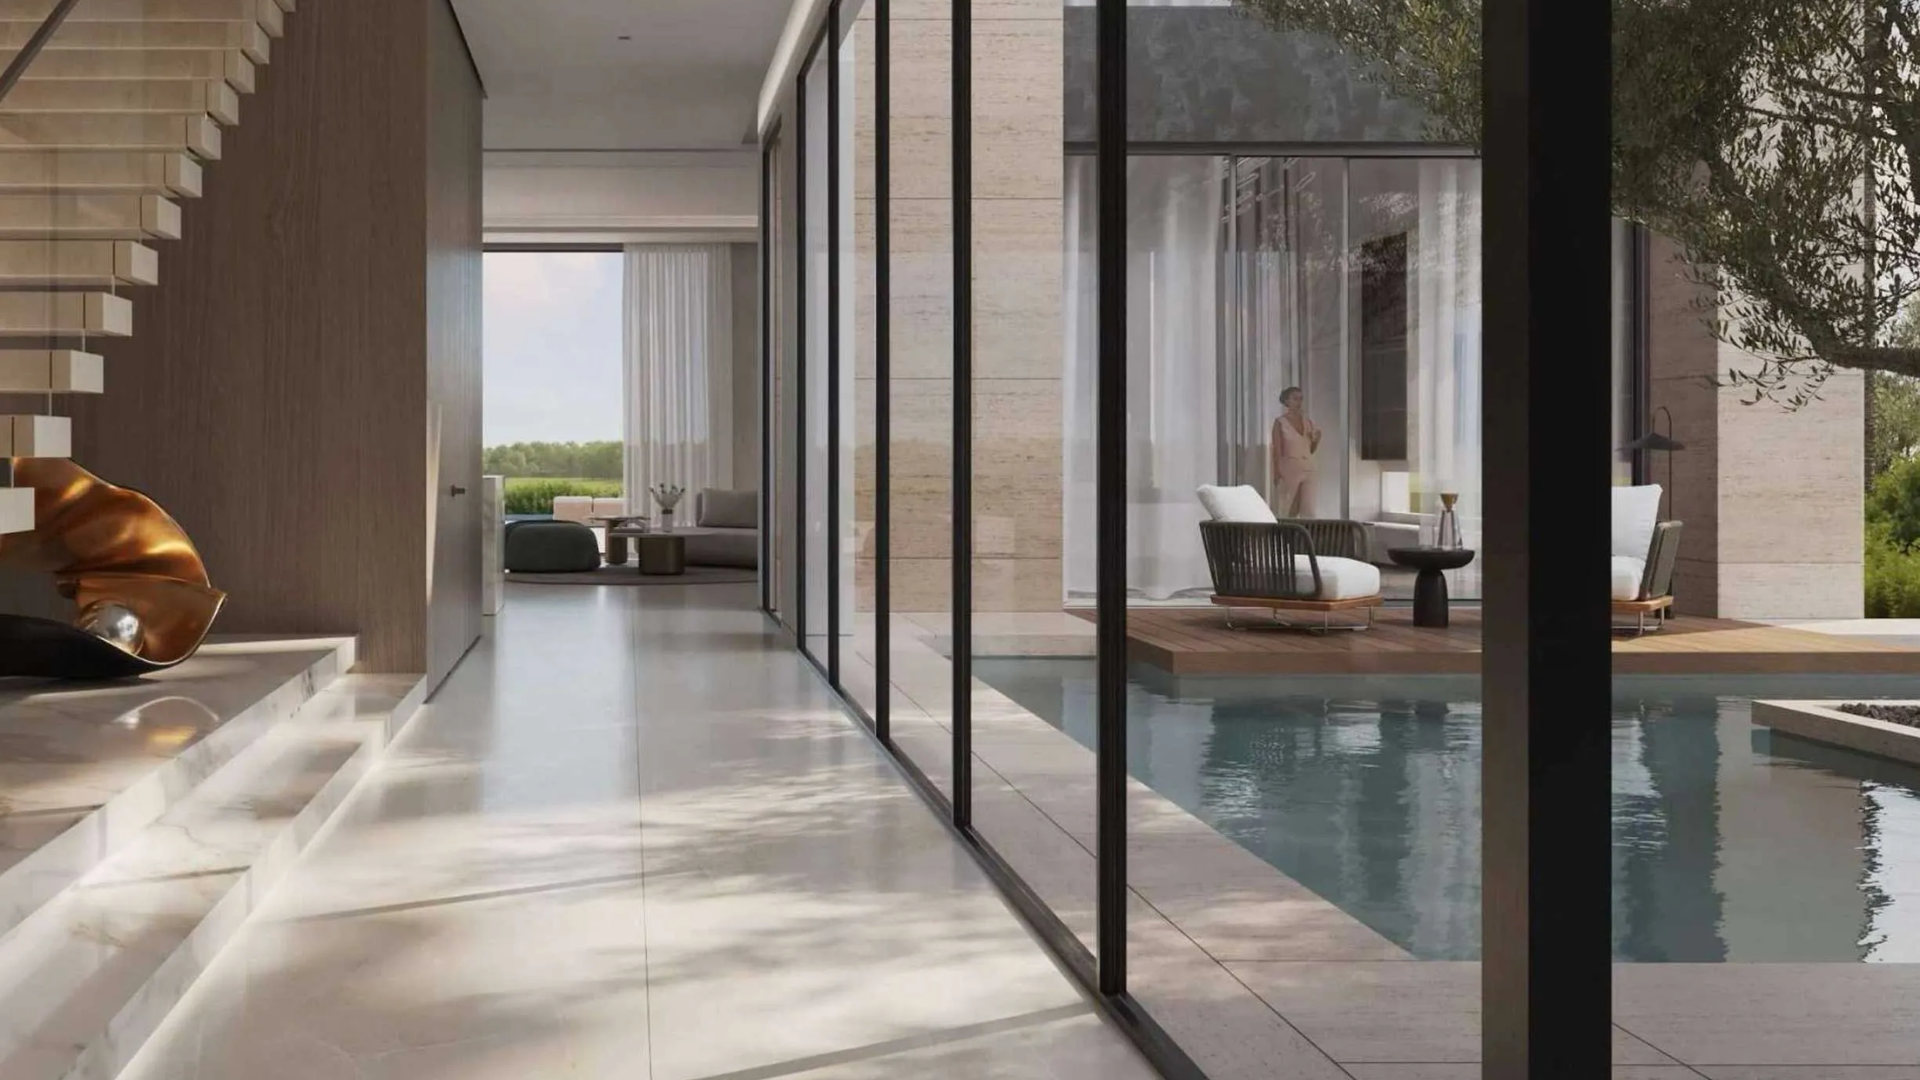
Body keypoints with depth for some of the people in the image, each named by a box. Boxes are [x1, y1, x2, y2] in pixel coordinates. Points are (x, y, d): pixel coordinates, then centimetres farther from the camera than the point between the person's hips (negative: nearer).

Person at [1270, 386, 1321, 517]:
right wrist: (1277, 473, -14)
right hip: (1289, 469, -5)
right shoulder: (1280, 422, -3)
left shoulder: (1308, 422, 11)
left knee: (1308, 511, -2)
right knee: (1287, 512, -1)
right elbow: (1277, 450, -7)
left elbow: (1311, 450, 17)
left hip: (1307, 469, 5)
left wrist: (1317, 439, -3)